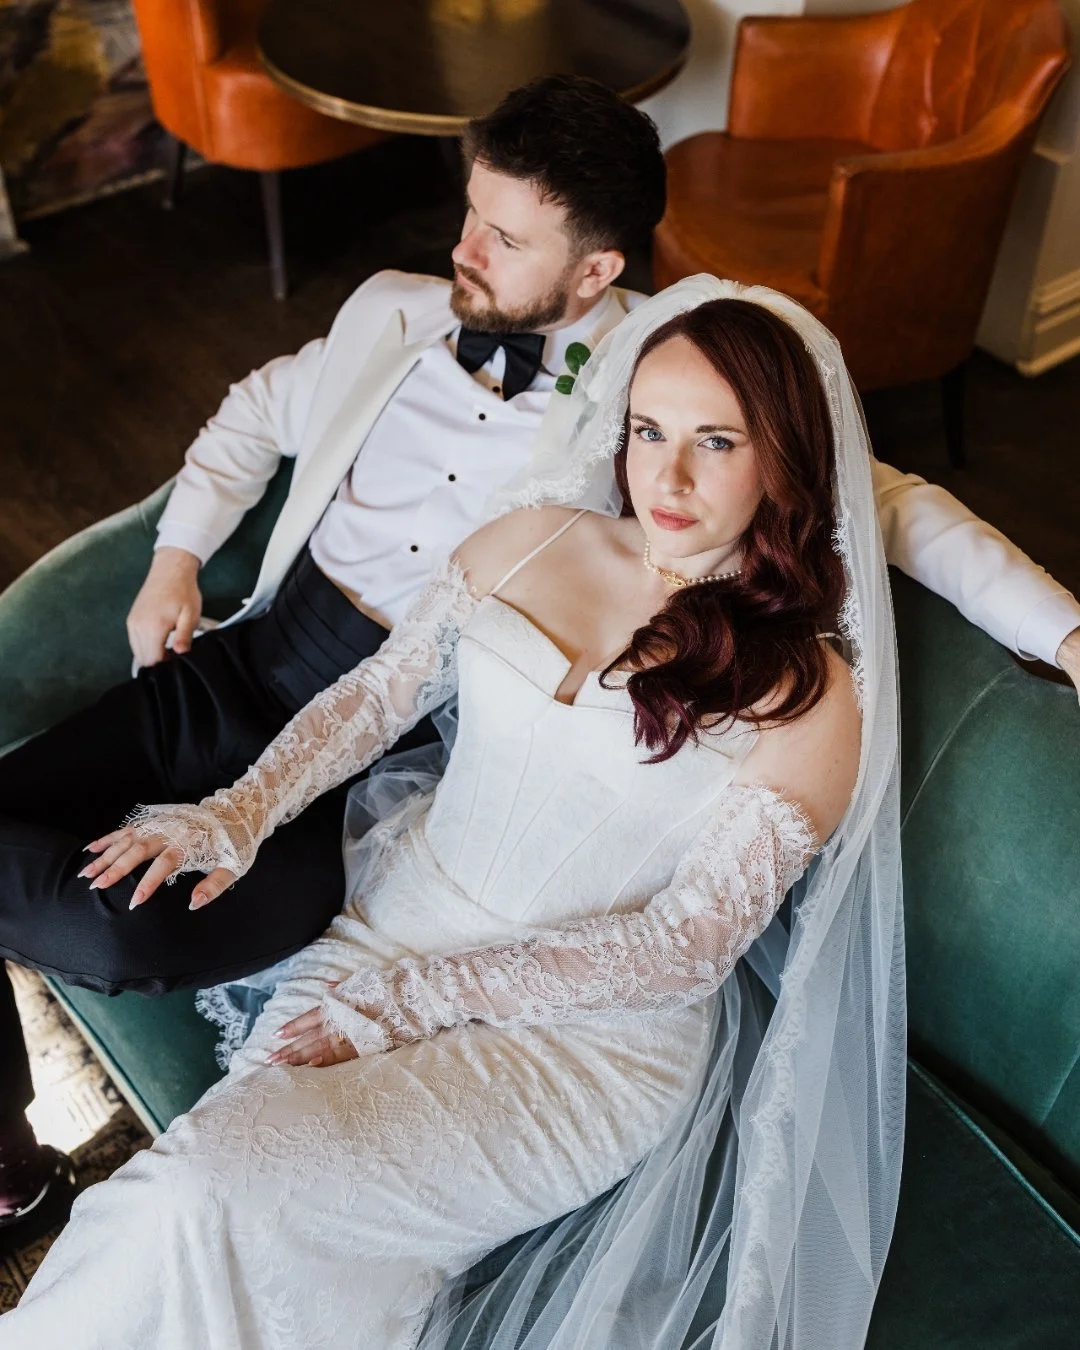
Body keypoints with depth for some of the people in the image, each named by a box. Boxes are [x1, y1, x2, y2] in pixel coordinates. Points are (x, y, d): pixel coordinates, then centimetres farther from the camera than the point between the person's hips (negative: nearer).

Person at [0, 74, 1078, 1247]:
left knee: (134, 936, -29)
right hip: (256, 655, 6)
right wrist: (177, 557, 12)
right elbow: (259, 413, 25)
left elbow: (877, 496, -4)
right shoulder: (393, 315, 9)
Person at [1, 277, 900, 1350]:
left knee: (215, 1191, -21)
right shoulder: (531, 539, 2)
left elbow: (687, 946, -13)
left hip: (592, 1028, -3)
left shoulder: (807, 700, -11)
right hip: (393, 923, 4)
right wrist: (236, 815, -5)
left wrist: (412, 1000, -15)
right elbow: (380, 689, 10)